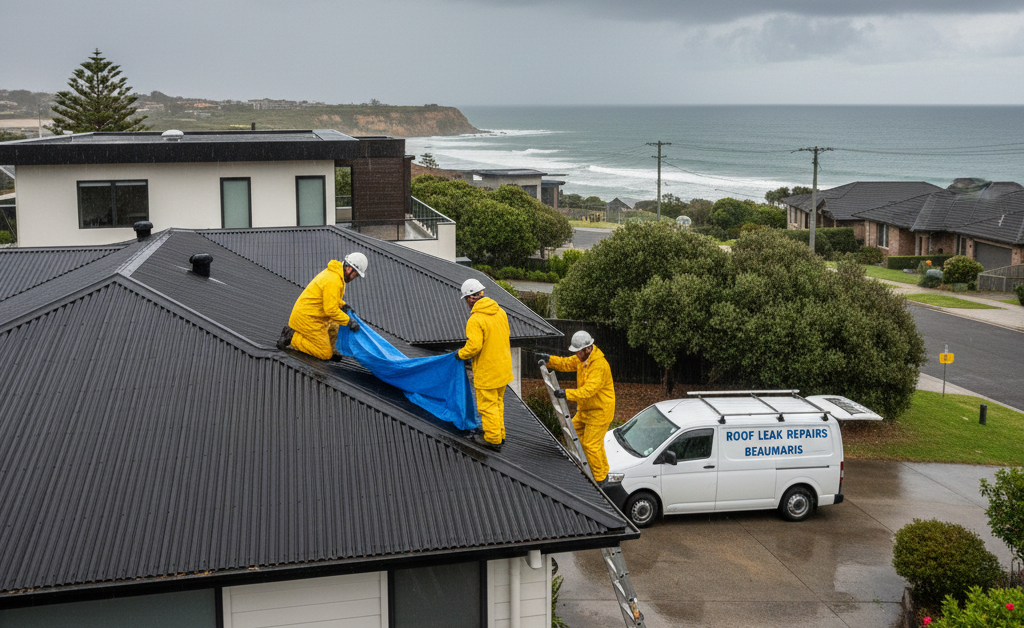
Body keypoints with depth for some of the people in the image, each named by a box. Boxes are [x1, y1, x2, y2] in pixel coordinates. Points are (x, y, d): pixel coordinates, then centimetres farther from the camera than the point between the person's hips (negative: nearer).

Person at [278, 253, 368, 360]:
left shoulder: (334, 272, 7)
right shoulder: (333, 281, -25)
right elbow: (331, 310, -26)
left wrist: (343, 305, 13)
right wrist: (349, 321, -18)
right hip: (307, 319, -11)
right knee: (325, 355, -7)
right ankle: (292, 337, -5)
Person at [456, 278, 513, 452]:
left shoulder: (475, 320, -22)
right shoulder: (500, 312, 3)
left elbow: (474, 346, -26)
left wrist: (460, 354, -7)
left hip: (486, 370, -8)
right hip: (503, 366, 8)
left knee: (487, 405, 4)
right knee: (498, 402, 20)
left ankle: (493, 439, 11)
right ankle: (499, 434, 29)